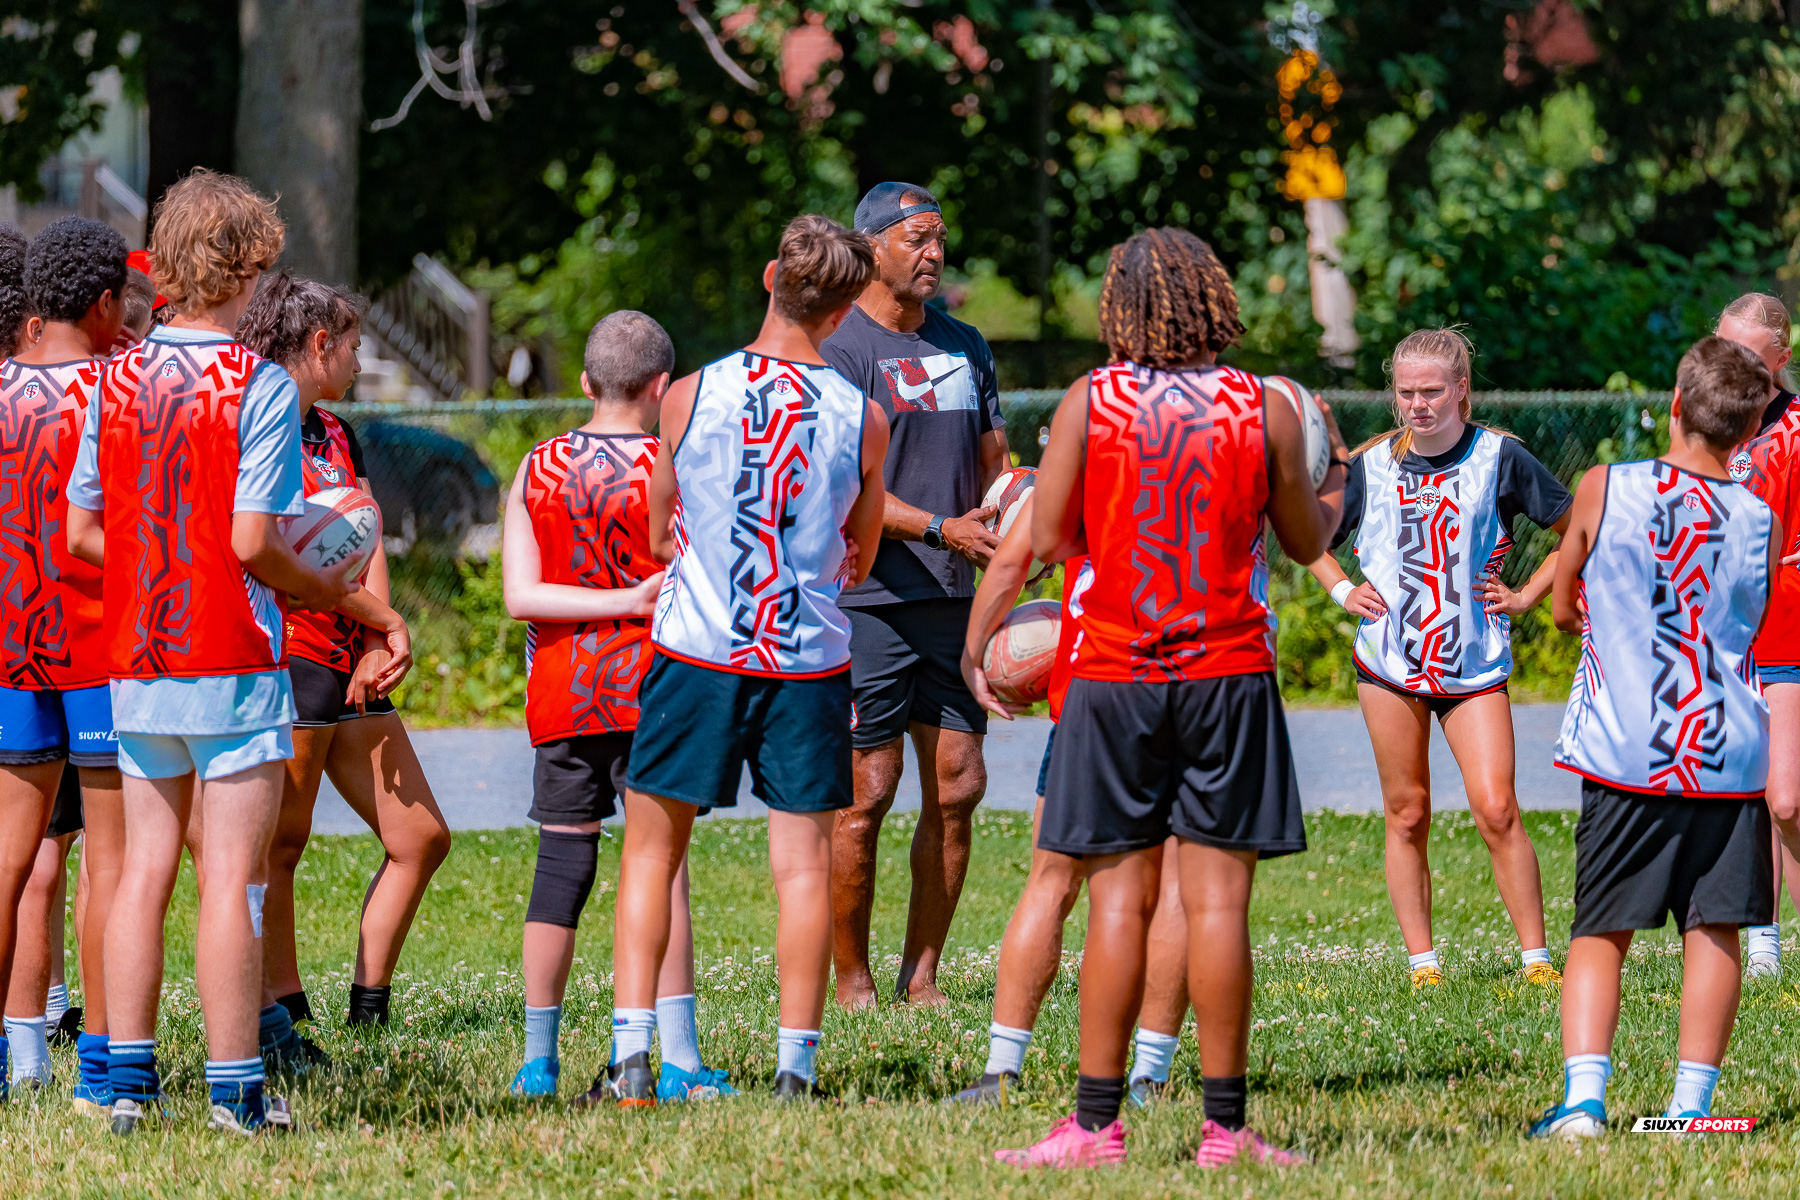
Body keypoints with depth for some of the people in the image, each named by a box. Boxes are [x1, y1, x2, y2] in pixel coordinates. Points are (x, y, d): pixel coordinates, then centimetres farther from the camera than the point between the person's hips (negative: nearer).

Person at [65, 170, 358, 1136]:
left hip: (134, 660, 5)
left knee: (144, 867, 11)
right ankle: (235, 1089, -2)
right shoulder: (259, 387, -12)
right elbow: (252, 542, -16)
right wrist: (321, 587, 2)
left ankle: (128, 1077, 10)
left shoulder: (117, 380, 5)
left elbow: (79, 531, 8)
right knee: (232, 876, -3)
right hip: (230, 658, -5)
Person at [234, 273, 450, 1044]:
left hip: (350, 666, 9)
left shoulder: (337, 437, 19)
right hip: (286, 658, -9)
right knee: (279, 849, -7)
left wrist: (376, 648, -6)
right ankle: (283, 1025, -6)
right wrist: (386, 622, -10)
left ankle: (369, 1012, 13)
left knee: (422, 836, 7)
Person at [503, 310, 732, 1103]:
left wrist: (621, 600, -8)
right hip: (646, 685, -3)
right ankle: (677, 1060, -9)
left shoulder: (537, 469, 5)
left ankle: (538, 1059, 9)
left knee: (562, 862, 8)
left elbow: (519, 594, -4)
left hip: (561, 695, 3)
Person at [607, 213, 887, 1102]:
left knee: (651, 853, 10)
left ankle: (630, 1056, 2)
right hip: (809, 661, 0)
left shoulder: (690, 397, -5)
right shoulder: (861, 418, -4)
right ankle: (795, 1066, 4)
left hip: (694, 652, 0)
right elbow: (859, 562, 10)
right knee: (803, 861, 6)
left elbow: (659, 538, 8)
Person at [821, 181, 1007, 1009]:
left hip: (952, 599, 7)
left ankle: (921, 974, 10)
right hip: (869, 599, -7)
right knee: (868, 792, -6)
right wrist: (941, 528, -22)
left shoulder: (964, 346, 17)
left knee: (958, 786, 2)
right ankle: (851, 981, 2)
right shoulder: (840, 351, -6)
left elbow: (994, 467, 22)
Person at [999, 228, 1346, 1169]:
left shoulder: (1088, 404, -2)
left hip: (1113, 676, 0)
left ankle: (1096, 1124, 1)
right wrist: (1335, 472, 31)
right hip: (1228, 672, 0)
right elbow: (1306, 540, 11)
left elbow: (1047, 539, -2)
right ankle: (1223, 1126, -1)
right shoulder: (1263, 410, 0)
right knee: (1217, 899, -1)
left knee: (1121, 900, 2)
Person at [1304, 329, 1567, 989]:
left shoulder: (1499, 456, -2)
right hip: (1389, 659, 2)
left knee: (1496, 810, -11)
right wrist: (1342, 589, 5)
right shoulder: (1372, 464, 4)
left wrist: (1528, 594, 0)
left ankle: (1537, 958, -4)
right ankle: (1422, 962, 10)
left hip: (1475, 663, -2)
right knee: (1408, 813, 3)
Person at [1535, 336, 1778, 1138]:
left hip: (1623, 752, -1)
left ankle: (1582, 1097, -9)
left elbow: (1564, 610, 9)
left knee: (1600, 932, 5)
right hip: (1729, 754, 1)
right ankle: (1691, 1103, 6)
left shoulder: (1603, 491, -5)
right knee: (1714, 929, 8)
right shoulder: (1760, 522, -1)